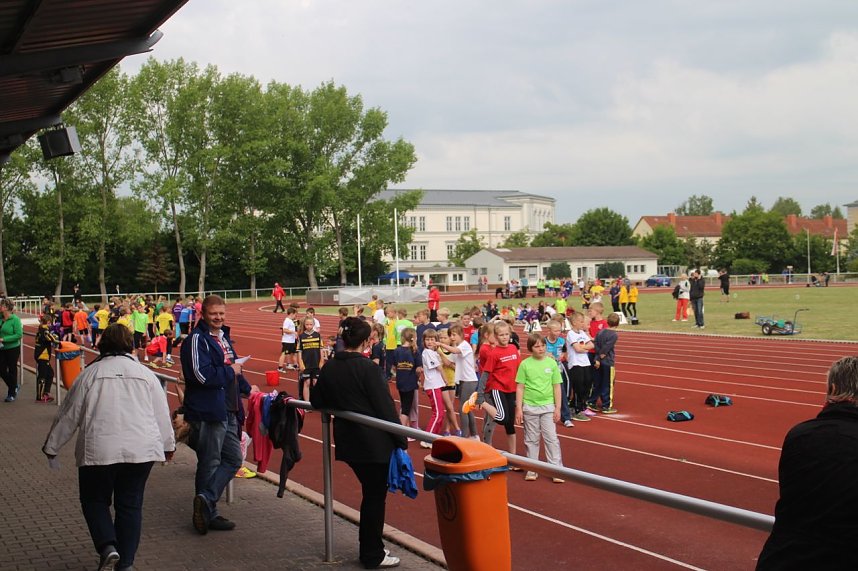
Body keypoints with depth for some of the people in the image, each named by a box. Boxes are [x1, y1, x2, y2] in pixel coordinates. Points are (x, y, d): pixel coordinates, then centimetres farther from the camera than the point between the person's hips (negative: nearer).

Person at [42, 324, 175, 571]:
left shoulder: (90, 373, 1)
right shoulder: (145, 373, 6)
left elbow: (69, 415, 5)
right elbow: (162, 413, 12)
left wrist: (52, 446, 18)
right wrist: (168, 445, 27)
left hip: (99, 450, -2)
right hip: (141, 450, 2)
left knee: (94, 500, 15)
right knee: (130, 505, 12)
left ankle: (107, 547, -7)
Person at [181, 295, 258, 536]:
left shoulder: (223, 337, 16)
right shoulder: (197, 339, -13)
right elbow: (202, 375, -25)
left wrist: (246, 388, 33)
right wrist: (231, 371, -13)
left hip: (228, 410, 9)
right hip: (207, 411, -9)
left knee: (233, 459, 10)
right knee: (210, 464, -1)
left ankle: (205, 501, 11)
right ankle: (208, 513, 9)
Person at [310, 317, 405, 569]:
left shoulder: (329, 367, 2)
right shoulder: (366, 367, -17)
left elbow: (316, 401, 10)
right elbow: (385, 406, -16)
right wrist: (401, 440, -11)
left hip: (347, 441, 7)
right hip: (374, 442, -6)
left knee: (370, 492, 20)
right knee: (375, 496, 4)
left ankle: (369, 548, 28)